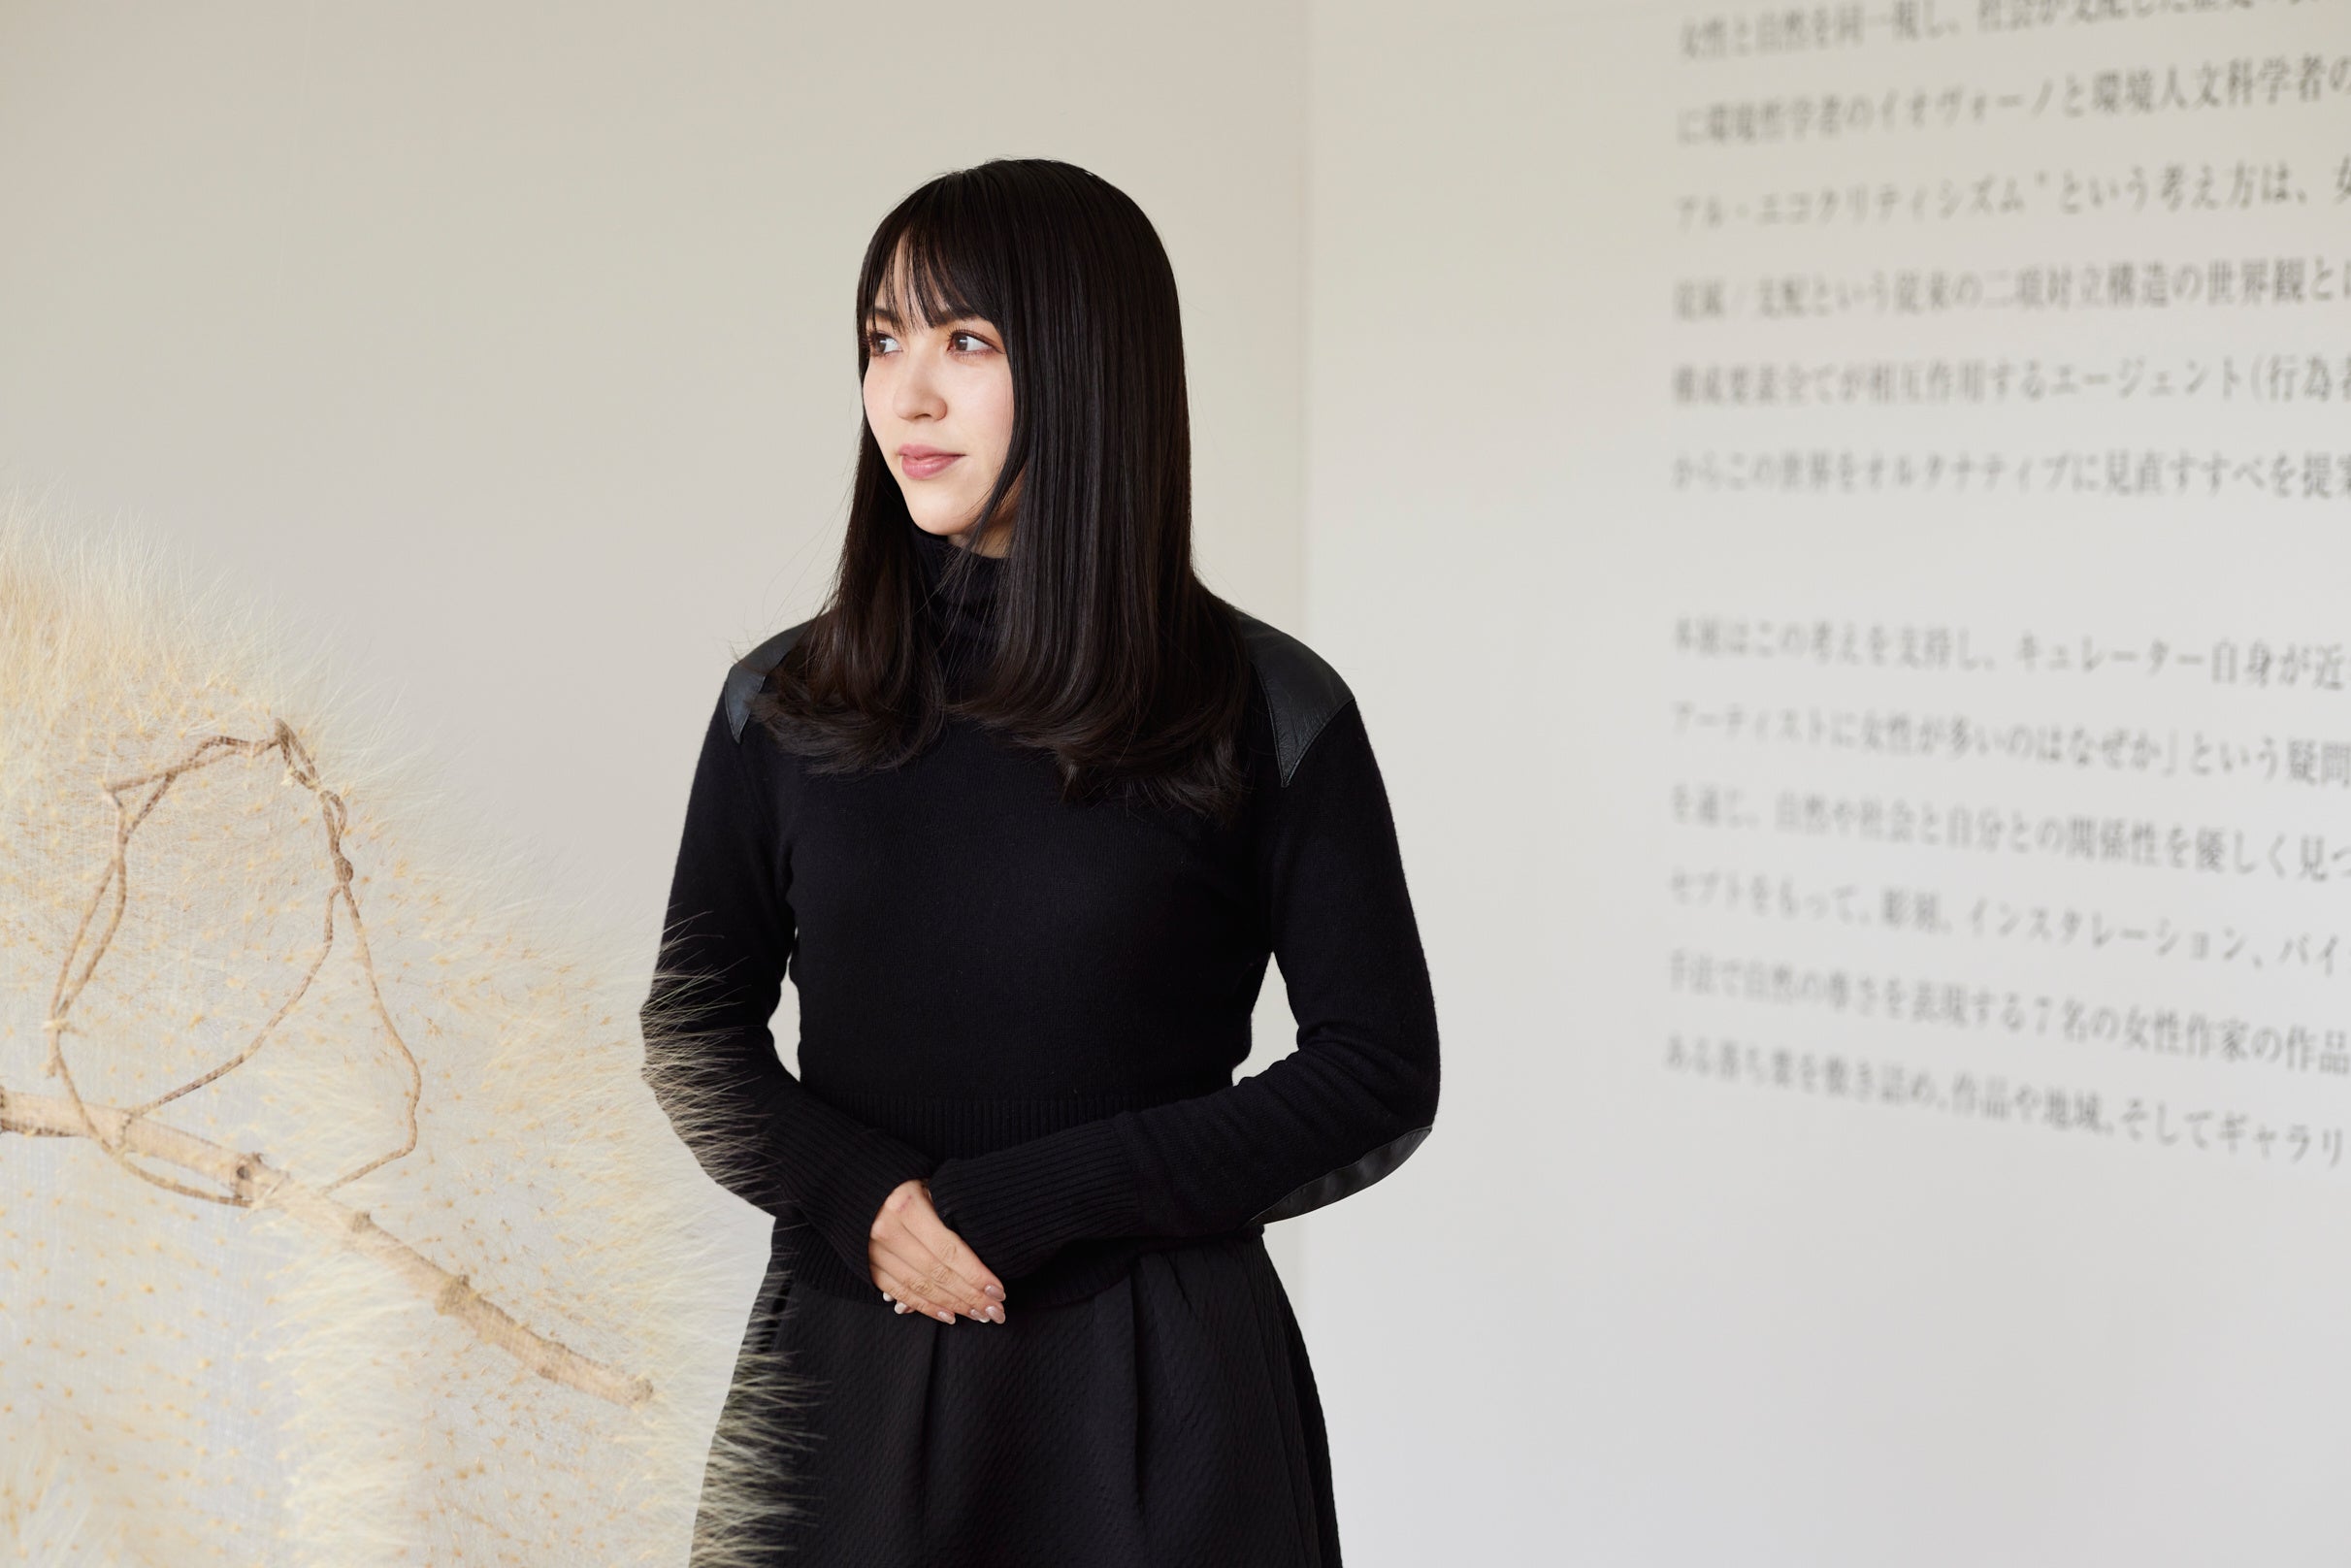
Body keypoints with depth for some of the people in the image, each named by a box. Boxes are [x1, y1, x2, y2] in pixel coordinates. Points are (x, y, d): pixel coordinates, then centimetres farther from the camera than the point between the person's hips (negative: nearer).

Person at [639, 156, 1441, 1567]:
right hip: (849, 1370, 2)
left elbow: (1380, 1080, -5)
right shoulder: (783, 706, 3)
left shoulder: (1270, 716, -6)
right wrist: (864, 1199, -12)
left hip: (1149, 1393, -2)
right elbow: (695, 1031, 9)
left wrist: (1019, 1201, -13)